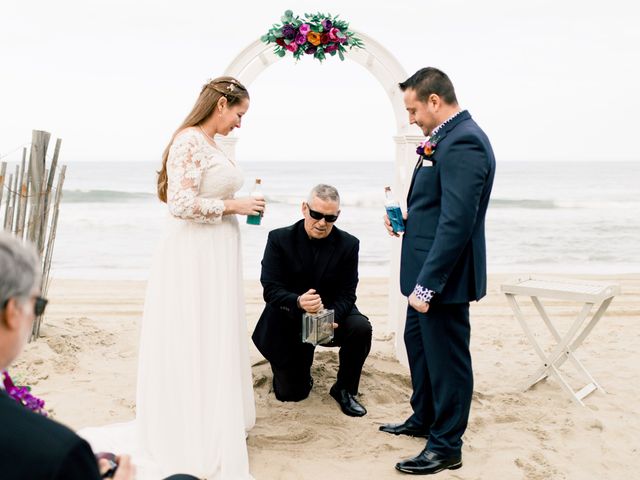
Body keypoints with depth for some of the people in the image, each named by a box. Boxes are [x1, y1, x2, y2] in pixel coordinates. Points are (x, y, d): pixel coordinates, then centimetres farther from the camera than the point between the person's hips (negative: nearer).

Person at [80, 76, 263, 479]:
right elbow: (182, 204, -24)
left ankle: (217, 427, 28)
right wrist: (233, 205, -15)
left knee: (216, 345, 16)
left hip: (216, 258, 10)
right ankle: (196, 445, 10)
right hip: (195, 258, -10)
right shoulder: (189, 141, -16)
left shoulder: (211, 144, 13)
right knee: (194, 347, -1)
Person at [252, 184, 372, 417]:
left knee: (361, 328, -30)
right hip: (288, 321, -1)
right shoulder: (279, 239, -13)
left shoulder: (348, 244, -8)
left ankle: (344, 389, -6)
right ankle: (301, 366, 34)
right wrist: (298, 302, -39)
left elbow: (346, 294, -10)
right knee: (290, 393, -4)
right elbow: (270, 289, -18)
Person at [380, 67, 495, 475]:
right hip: (429, 272, 11)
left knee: (446, 357, 2)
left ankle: (446, 446, 17)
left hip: (444, 275, -11)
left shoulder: (463, 142, -21)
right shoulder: (449, 137, 10)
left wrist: (427, 284, -26)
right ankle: (424, 419, 41)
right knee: (418, 343, 23)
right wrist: (407, 218, 5)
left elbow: (458, 222, -27)